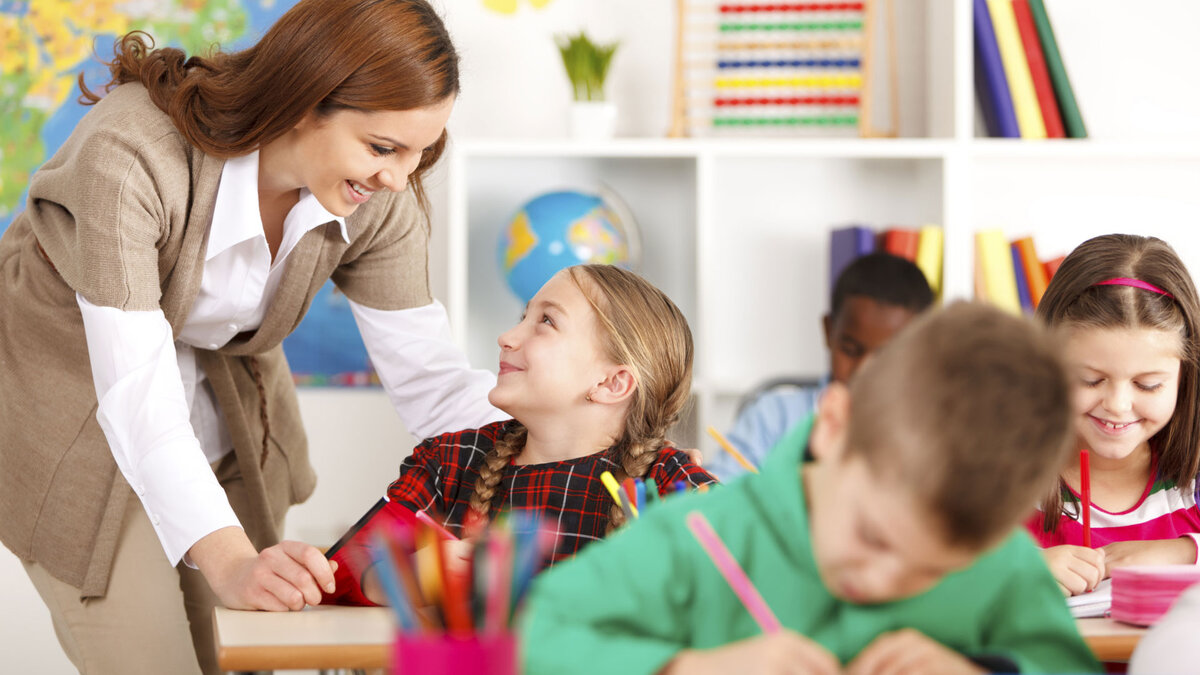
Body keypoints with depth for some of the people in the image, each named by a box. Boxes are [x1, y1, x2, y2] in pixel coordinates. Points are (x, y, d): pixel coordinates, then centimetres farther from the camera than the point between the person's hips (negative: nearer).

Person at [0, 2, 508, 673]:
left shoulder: (379, 201, -19)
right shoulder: (129, 155, -36)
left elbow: (431, 376, -15)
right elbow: (135, 391, -41)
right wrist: (229, 560, -53)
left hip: (220, 427, 5)